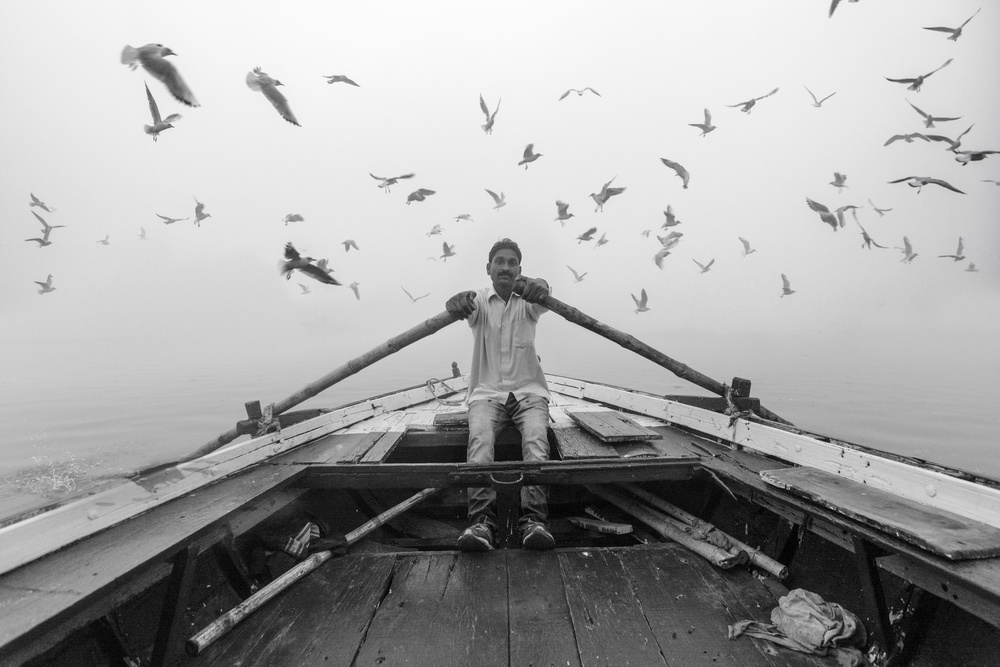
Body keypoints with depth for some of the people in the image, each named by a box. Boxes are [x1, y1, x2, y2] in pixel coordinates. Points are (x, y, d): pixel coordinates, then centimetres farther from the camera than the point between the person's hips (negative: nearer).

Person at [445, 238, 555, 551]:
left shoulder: (526, 302, 9)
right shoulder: (479, 300, 9)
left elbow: (543, 301, -16)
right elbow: (465, 306, -16)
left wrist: (540, 287, -42)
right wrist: (457, 302, -43)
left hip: (529, 389, 1)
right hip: (487, 391, 0)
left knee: (536, 439, -28)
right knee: (480, 439, -29)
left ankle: (534, 520, -33)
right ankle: (481, 521, -35)